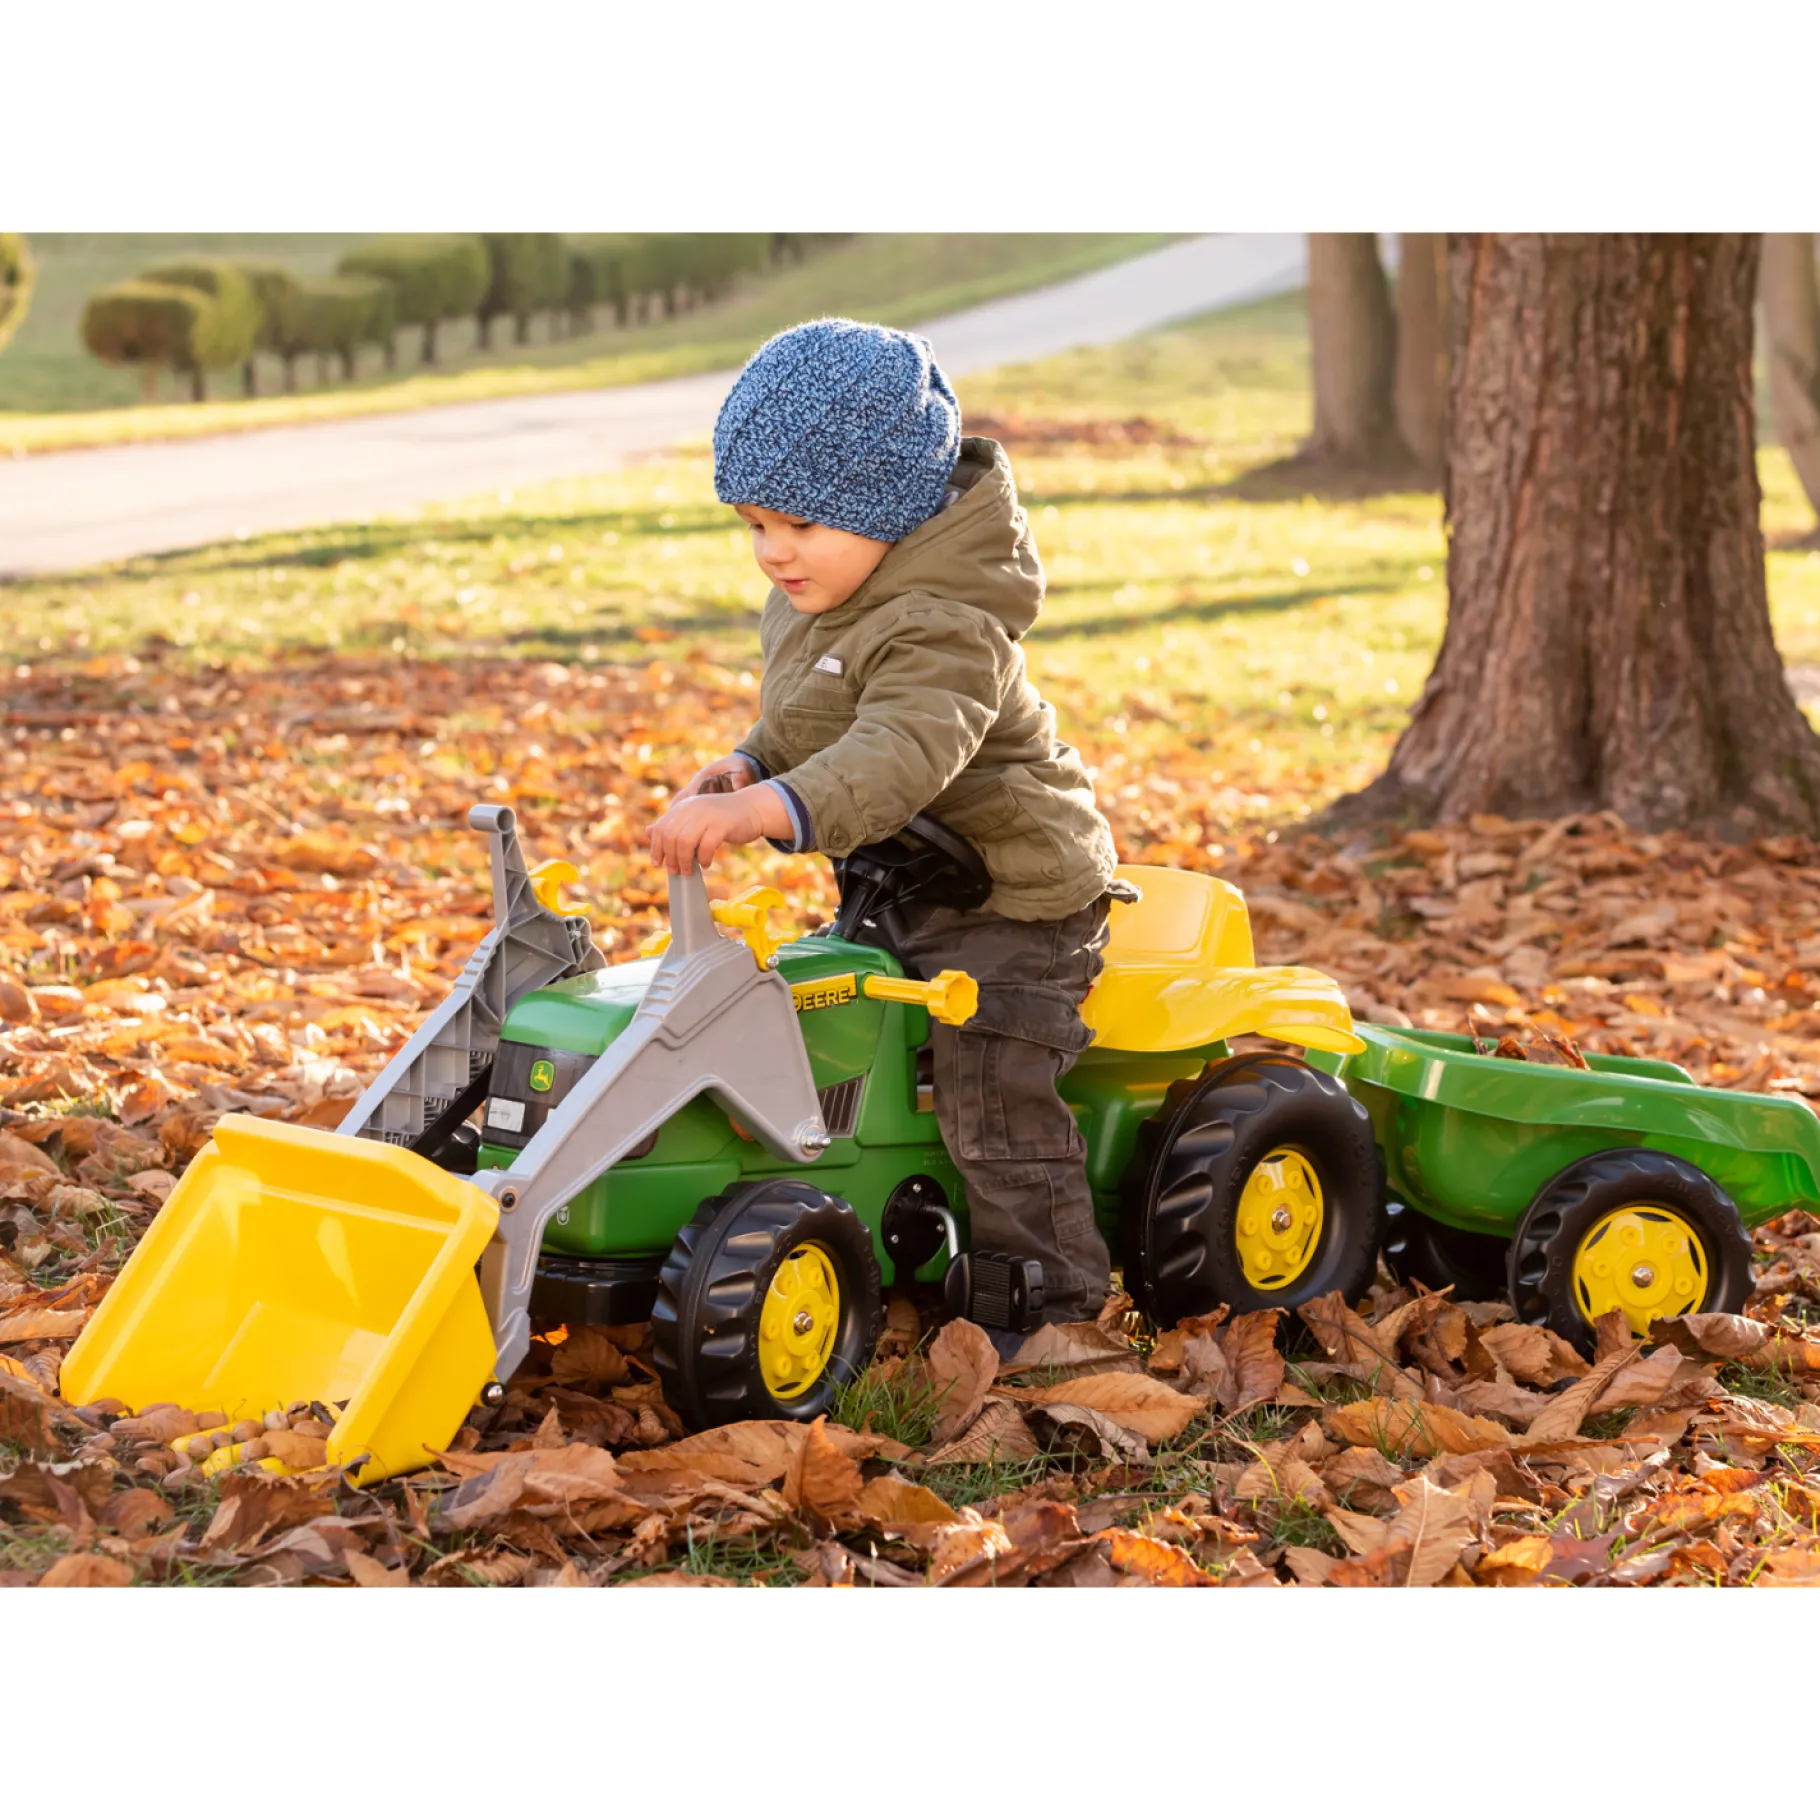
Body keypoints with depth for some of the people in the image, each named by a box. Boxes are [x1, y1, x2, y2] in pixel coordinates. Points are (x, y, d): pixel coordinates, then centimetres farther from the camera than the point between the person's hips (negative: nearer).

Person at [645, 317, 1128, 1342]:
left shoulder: (942, 629, -28)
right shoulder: (809, 606, 4)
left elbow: (900, 756, -46)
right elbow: (807, 733, 19)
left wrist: (765, 812, -60)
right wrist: (748, 768, -5)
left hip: (1012, 889, -10)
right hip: (899, 889, 10)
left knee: (998, 1113, -10)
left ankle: (1055, 1310, 5)